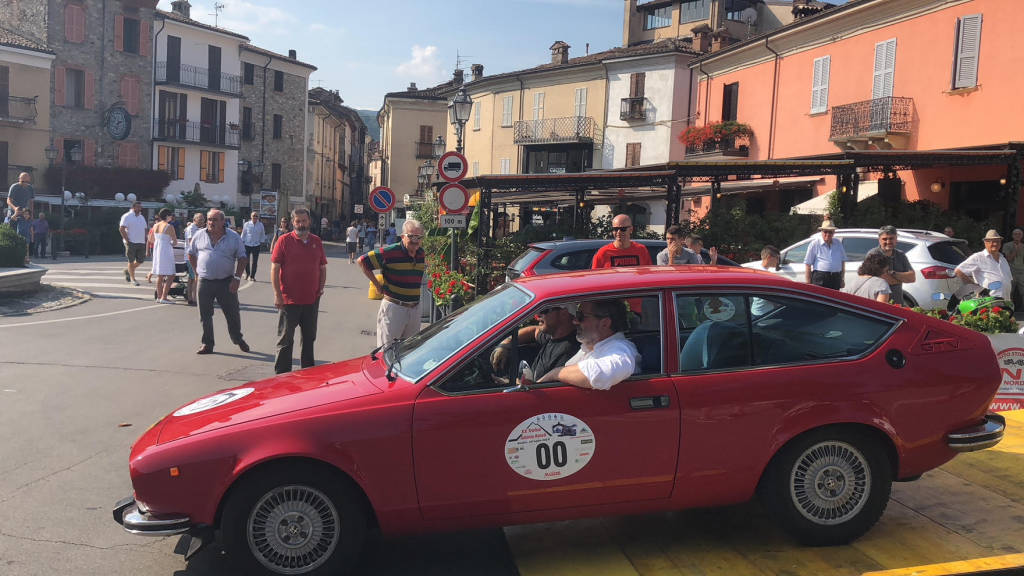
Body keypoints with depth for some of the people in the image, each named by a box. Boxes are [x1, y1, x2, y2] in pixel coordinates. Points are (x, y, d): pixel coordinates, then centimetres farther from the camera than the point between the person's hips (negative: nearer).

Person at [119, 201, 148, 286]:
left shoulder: (142, 217, 17)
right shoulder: (127, 216, -4)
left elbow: (145, 229, 23)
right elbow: (121, 229, -11)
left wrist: (144, 239, 10)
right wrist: (127, 240, -15)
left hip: (141, 243, 6)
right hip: (131, 243, -6)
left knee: (140, 260, 4)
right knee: (131, 261, 0)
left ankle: (128, 271, 28)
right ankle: (132, 278, 9)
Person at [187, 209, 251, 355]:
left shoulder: (234, 237, -2)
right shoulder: (199, 235, 4)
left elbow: (242, 258, -1)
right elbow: (191, 254, 17)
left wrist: (237, 278, -9)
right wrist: (198, 271, 9)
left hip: (226, 282, -2)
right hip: (205, 282, 2)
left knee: (232, 314, 6)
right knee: (205, 315, 6)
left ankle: (238, 339, 27)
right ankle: (207, 344, 17)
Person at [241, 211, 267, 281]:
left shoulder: (260, 225, 3)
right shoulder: (247, 224, 0)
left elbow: (263, 235, 13)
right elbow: (243, 234, 8)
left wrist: (261, 242, 8)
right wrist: (242, 242, 5)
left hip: (256, 245, 0)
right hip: (247, 245, 0)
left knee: (254, 262, 0)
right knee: (246, 260, 3)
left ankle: (252, 276, 11)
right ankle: (247, 274, 27)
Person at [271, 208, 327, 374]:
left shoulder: (316, 242, 8)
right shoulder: (284, 241, -5)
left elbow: (323, 267, 16)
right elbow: (275, 269, -6)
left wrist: (321, 288, 4)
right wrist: (277, 294, -11)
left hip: (312, 300, 4)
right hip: (289, 300, -4)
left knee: (309, 338, 15)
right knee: (286, 339, 2)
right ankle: (282, 374, 10)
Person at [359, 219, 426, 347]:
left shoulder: (421, 254, 5)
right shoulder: (390, 252, -14)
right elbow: (362, 261, -9)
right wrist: (377, 285, -7)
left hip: (415, 308, 6)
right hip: (393, 306, -6)